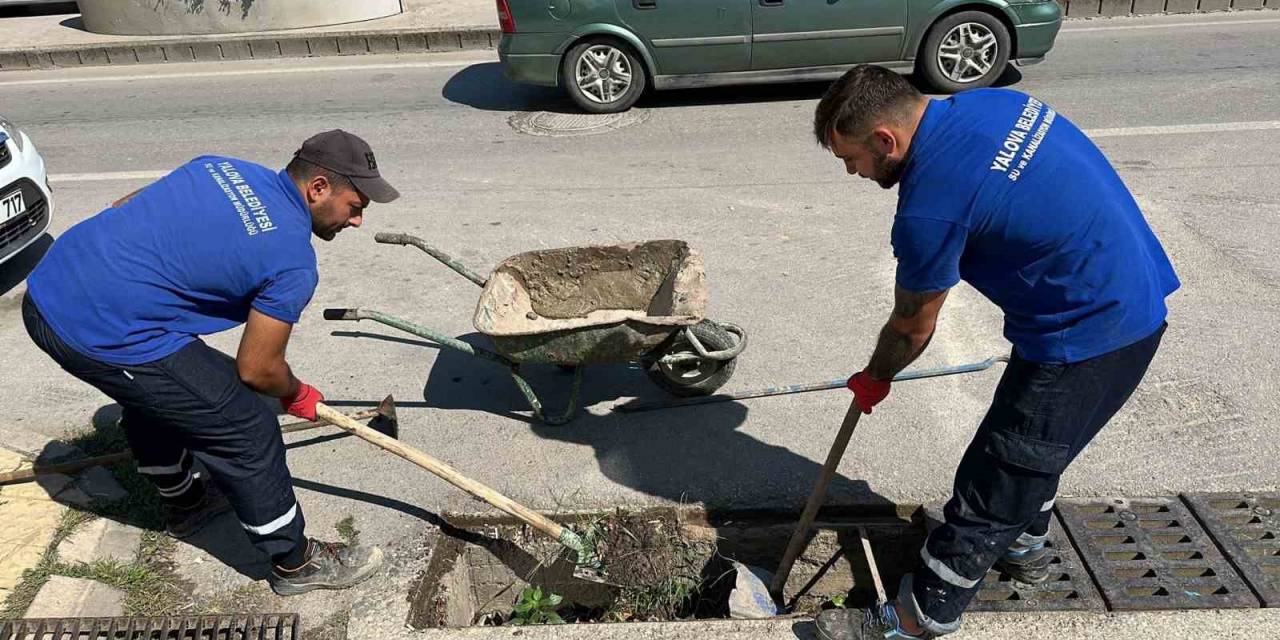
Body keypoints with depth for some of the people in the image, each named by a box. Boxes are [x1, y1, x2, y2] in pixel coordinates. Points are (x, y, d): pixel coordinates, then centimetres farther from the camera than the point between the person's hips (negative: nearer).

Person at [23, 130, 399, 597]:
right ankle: (295, 562, 21)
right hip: (108, 338, -9)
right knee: (248, 433, 3)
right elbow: (256, 369, -5)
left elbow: (121, 208, 18)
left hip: (44, 291, 9)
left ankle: (184, 502, 56)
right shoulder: (294, 262, -12)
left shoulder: (221, 167, 9)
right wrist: (298, 397, 16)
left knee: (151, 394, 33)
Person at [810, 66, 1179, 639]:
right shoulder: (992, 100, 2)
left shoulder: (928, 206, -24)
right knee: (1032, 446, 28)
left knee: (992, 482, 3)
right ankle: (1023, 544, 51)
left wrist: (873, 379, 10)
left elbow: (912, 328, -9)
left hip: (1085, 337, -10)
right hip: (1137, 297, 10)